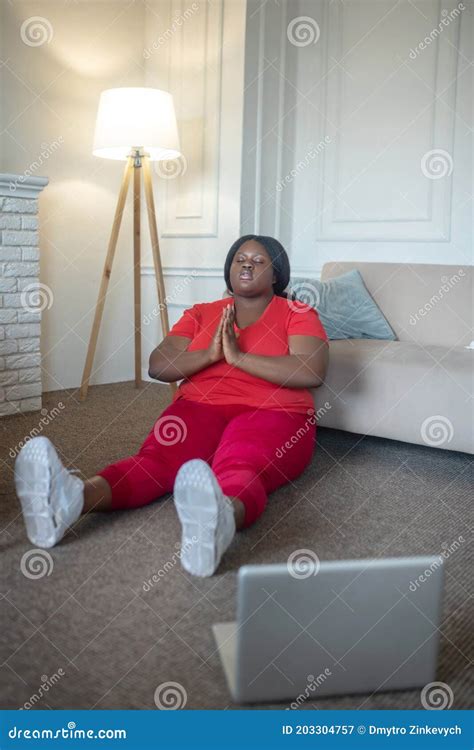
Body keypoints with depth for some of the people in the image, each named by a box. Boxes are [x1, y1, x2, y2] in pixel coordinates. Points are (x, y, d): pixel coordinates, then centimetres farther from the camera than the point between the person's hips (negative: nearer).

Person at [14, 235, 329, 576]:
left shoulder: (298, 314, 8)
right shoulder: (201, 313, 18)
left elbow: (312, 372, -11)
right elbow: (158, 365, 7)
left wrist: (238, 356, -13)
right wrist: (210, 354, -10)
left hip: (270, 414, -3)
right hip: (199, 407, 3)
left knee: (240, 471, -38)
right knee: (155, 458, -29)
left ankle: (223, 516, -72)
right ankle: (74, 497, -57)